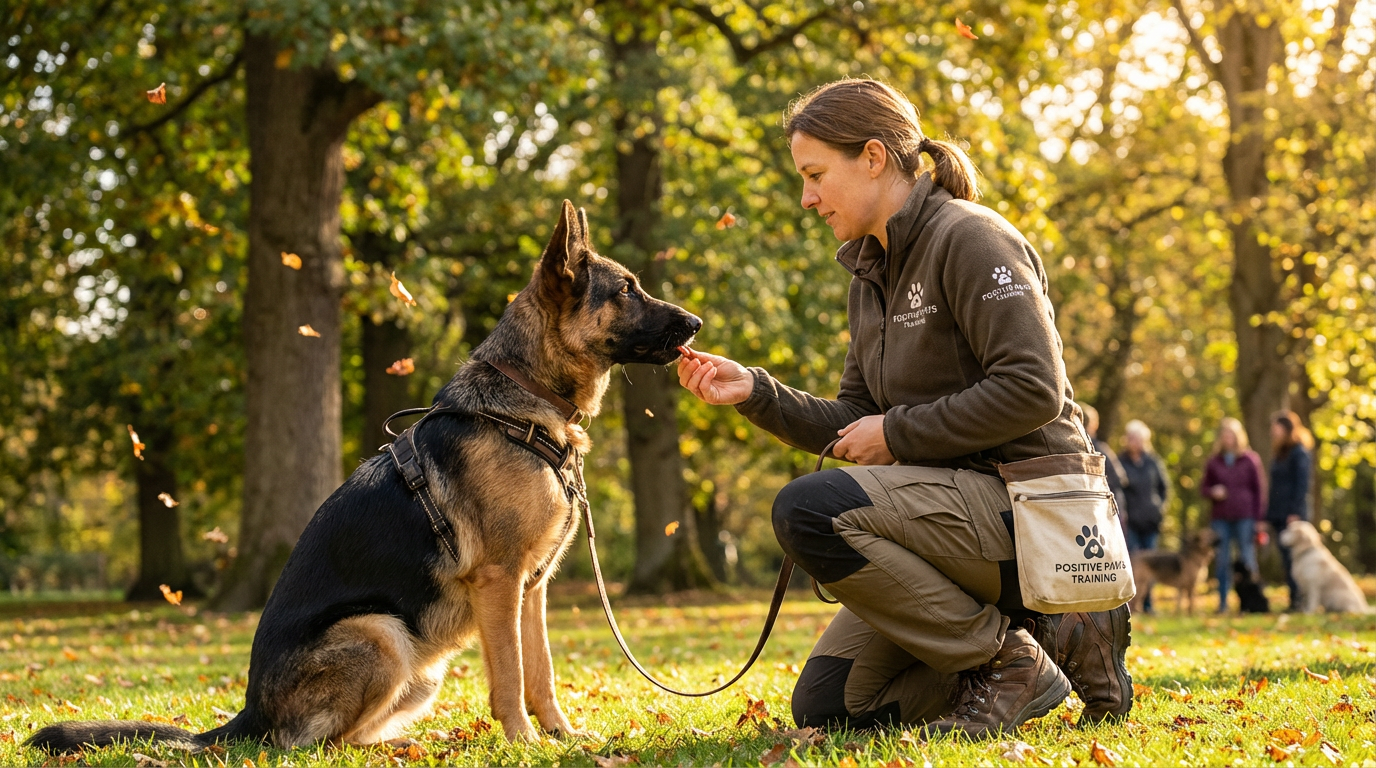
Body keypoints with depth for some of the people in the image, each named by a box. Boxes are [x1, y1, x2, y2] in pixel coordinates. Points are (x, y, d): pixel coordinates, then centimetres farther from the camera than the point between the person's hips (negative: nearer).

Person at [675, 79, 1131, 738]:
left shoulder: (968, 238, -12)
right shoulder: (871, 275, 15)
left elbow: (1033, 390, -22)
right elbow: (855, 424, 14)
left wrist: (899, 434, -15)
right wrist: (756, 394, -1)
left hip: (1020, 502, -9)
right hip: (950, 505, 9)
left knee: (807, 510, -29)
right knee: (826, 706, 3)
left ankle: (1008, 658, -14)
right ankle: (1048, 641, 9)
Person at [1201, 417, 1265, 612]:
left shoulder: (1250, 460, 4)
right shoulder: (1213, 461, 11)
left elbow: (1258, 490, 4)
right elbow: (1204, 486, 17)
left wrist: (1257, 517, -2)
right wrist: (1212, 492, -7)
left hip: (1245, 517, -3)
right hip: (1220, 518, 3)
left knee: (1247, 558, -3)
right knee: (1222, 561, 3)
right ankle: (1223, 602, 7)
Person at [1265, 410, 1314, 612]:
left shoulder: (1299, 452, -7)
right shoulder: (1279, 453, 18)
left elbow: (1302, 484, -13)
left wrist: (1295, 512, -18)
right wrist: (1268, 512, 15)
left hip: (1292, 514, -8)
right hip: (1278, 515, 8)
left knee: (1292, 558, -9)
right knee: (1286, 559, 6)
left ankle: (1298, 600, -7)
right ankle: (1293, 600, 7)